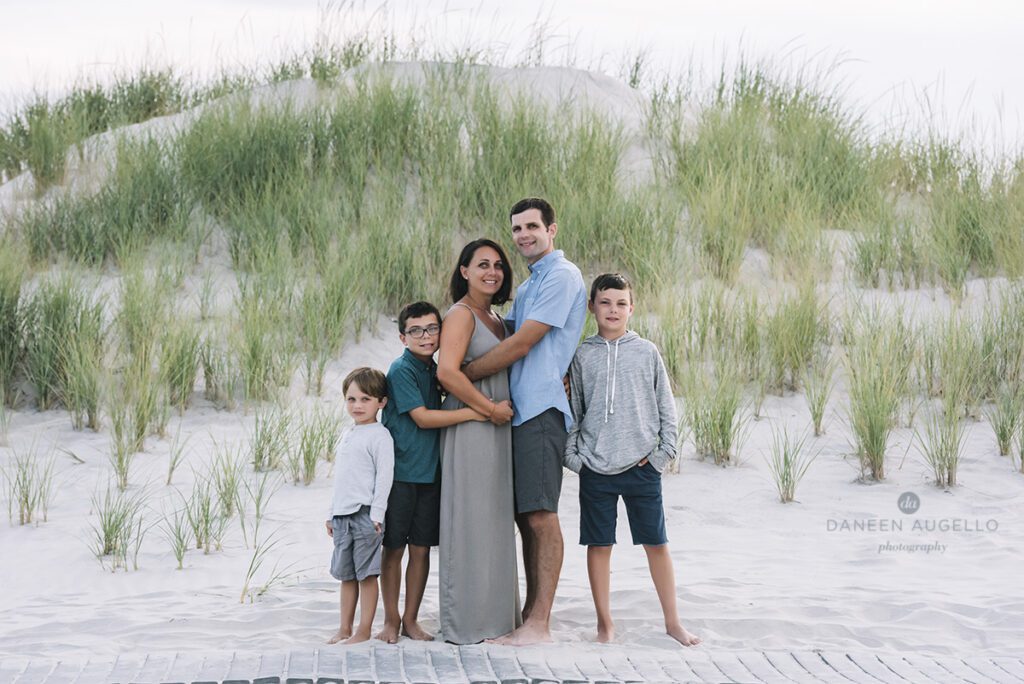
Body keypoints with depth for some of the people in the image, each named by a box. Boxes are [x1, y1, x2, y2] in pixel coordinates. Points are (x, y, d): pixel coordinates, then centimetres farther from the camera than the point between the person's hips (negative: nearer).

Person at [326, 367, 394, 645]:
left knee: (366, 573, -3)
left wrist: (376, 514, -18)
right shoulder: (346, 436, 17)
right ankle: (344, 628, 19)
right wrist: (331, 514, 22)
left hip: (366, 515, -8)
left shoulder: (379, 436, -8)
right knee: (346, 575, 12)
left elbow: (384, 476, -13)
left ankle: (364, 630, 2)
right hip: (342, 515, 8)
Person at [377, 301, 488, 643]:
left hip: (430, 472, 6)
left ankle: (411, 619, 17)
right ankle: (391, 620, 13)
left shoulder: (434, 370, 11)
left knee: (421, 548, 8)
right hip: (400, 472, -6)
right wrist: (474, 412, -20)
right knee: (394, 548, 2)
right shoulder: (401, 369, -11)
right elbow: (421, 417, -17)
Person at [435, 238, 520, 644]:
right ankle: (467, 624, 0)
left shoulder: (494, 318, 18)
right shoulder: (461, 314, -9)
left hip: (495, 430, 9)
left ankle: (494, 616, 19)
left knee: (494, 523, 12)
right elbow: (447, 371, -21)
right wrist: (491, 408, -16)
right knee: (472, 522, -5)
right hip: (469, 429, -9)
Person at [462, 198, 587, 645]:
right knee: (525, 516, 10)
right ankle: (531, 612, 15)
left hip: (542, 409, -10)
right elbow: (510, 341, 26)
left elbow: (521, 345, -14)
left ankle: (539, 625, -12)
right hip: (518, 410, 10)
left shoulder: (561, 276, -8)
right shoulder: (526, 288, 24)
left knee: (541, 515, -11)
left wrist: (460, 374, -9)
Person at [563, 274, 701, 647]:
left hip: (642, 465, 0)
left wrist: (663, 451, 0)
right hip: (595, 467, 0)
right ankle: (605, 622, 15)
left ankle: (672, 622, 14)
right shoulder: (583, 356, 5)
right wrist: (572, 455, 1)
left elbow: (666, 406, 8)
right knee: (599, 545, 4)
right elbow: (573, 409, 9)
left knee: (656, 543, 4)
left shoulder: (646, 352, 5)